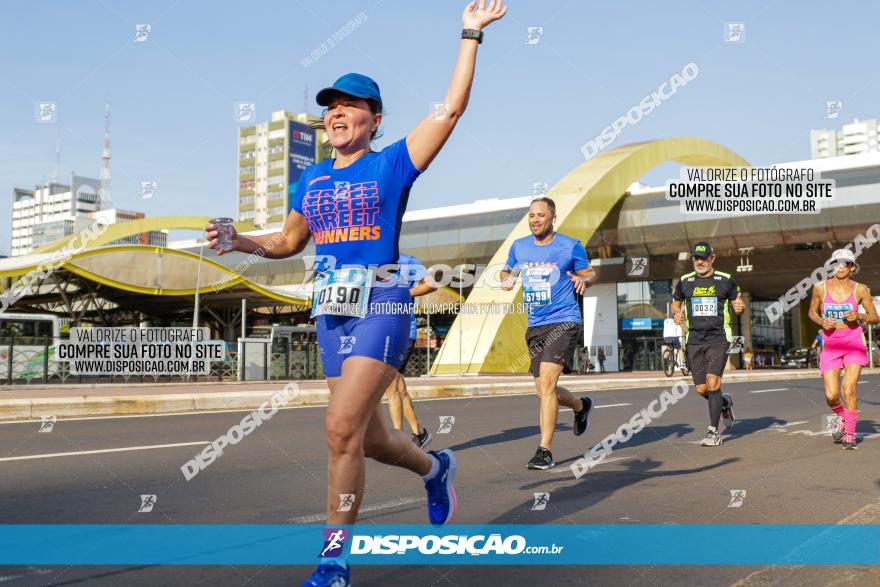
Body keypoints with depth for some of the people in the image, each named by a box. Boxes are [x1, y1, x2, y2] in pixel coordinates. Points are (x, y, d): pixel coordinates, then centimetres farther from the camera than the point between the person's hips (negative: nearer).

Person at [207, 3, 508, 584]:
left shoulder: (393, 163, 2)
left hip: (382, 305, -6)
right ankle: (436, 468, 42)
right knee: (371, 439, 10)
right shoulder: (312, 179, 16)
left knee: (342, 428, -17)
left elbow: (451, 109, -6)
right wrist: (236, 241, 9)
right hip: (331, 311, 6)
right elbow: (288, 242, 25)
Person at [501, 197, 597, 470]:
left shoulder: (571, 246, -2)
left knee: (546, 382, -20)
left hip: (563, 321, -5)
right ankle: (581, 406, 43)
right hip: (534, 326, 6)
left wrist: (583, 280, -15)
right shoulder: (518, 246, 8)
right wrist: (507, 279, -1)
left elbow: (590, 273, 9)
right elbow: (507, 271, 22)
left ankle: (545, 450, -14)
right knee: (544, 391, 11)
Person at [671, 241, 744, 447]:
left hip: (718, 339, -3)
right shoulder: (684, 281, 8)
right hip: (694, 340, 3)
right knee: (701, 389, 3)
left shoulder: (725, 280, 3)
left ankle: (713, 432, -6)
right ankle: (724, 403, 37)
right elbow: (675, 303, 21)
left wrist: (740, 306, -13)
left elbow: (737, 303, 11)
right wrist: (677, 314, -1)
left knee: (712, 383, -15)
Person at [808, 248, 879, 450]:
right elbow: (812, 312, 13)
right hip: (830, 344, 1)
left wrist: (859, 316, -16)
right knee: (831, 395, -7)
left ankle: (850, 433, 6)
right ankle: (841, 416, 29)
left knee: (849, 390, -14)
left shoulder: (860, 290, -3)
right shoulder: (820, 288, -2)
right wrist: (821, 321, -7)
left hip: (854, 342, -1)